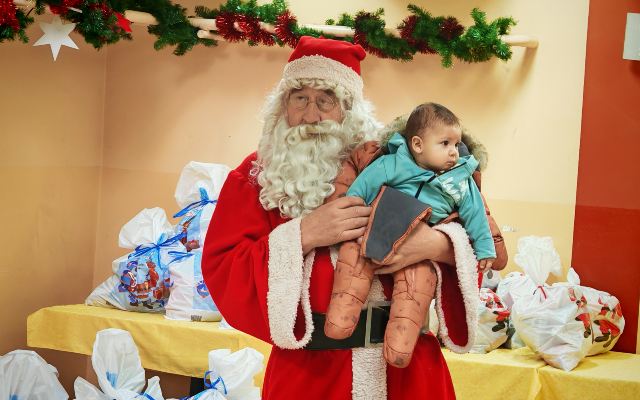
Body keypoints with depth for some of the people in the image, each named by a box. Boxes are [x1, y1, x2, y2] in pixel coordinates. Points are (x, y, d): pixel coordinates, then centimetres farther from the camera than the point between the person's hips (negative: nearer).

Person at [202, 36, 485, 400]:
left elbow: (477, 236, 1)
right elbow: (219, 271, -9)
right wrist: (301, 236, -18)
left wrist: (437, 243, -21)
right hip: (308, 369, -1)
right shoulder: (255, 177, 1)